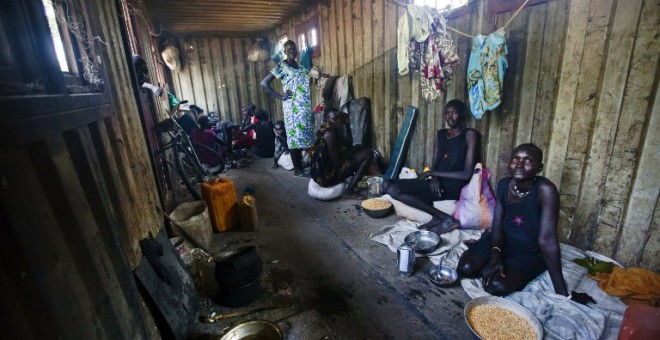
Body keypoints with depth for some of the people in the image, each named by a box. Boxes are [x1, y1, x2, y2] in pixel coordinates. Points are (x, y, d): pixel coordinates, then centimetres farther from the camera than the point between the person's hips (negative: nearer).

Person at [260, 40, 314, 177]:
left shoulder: (300, 66, 15)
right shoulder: (281, 66, -5)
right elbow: (264, 83, -10)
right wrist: (280, 97, -11)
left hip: (304, 107, 7)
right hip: (292, 107, -7)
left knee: (303, 134, 10)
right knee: (294, 135, -4)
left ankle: (300, 164, 21)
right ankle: (297, 169, 4)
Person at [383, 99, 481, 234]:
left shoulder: (470, 134, -4)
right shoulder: (441, 134, 15)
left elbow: (467, 174, -12)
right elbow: (434, 165, 12)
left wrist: (432, 173, -10)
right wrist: (434, 177, -12)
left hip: (454, 187, -8)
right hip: (438, 184, 8)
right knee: (389, 185, -14)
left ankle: (438, 217, -12)